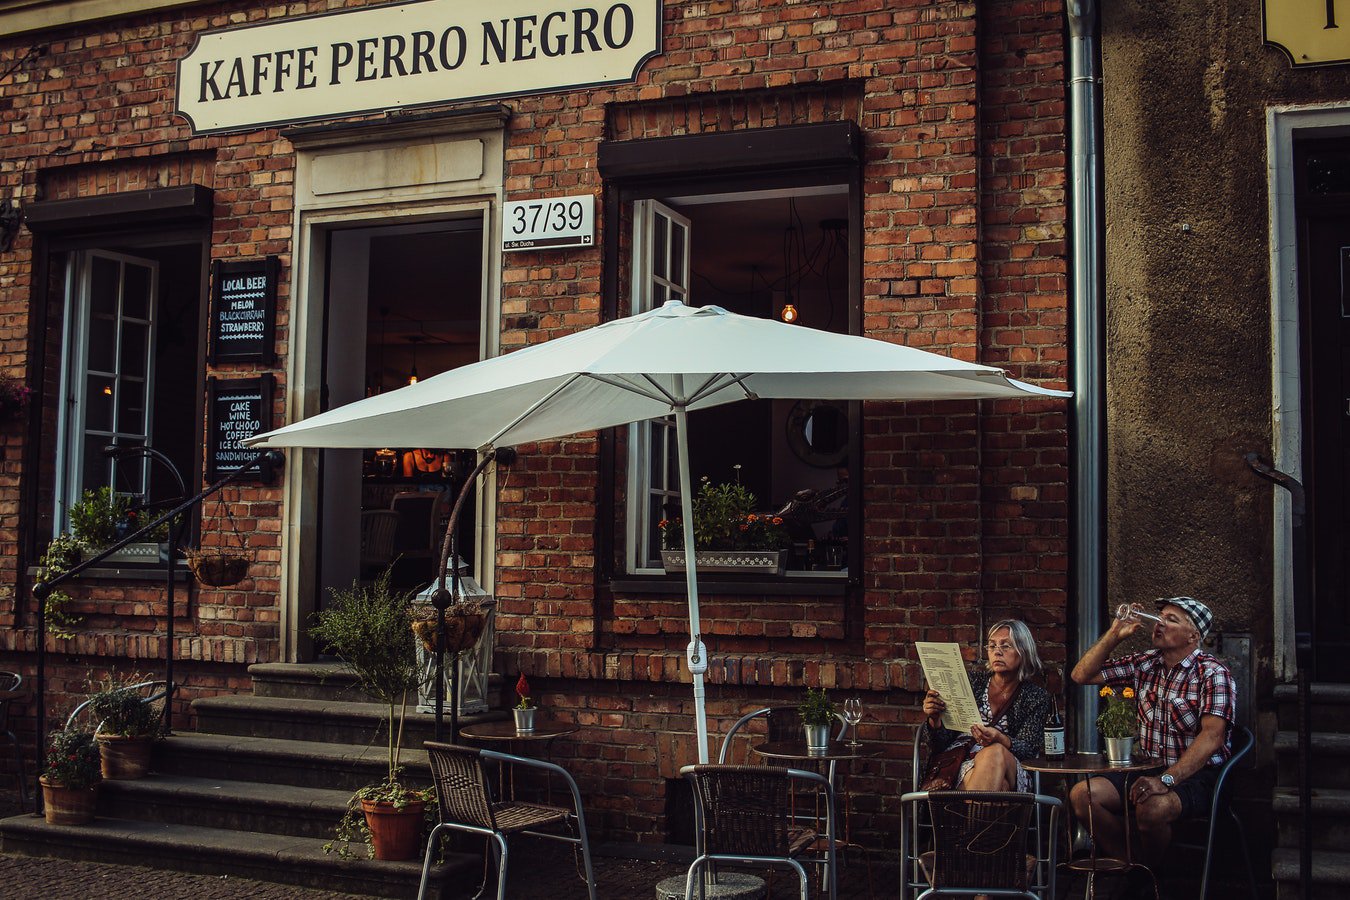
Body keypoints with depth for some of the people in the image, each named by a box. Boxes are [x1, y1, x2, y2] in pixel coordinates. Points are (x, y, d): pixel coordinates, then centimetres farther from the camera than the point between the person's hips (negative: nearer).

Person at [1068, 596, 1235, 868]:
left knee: (1151, 808, -35)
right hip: (1148, 772, 6)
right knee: (1081, 795, -15)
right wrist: (1114, 634, -1)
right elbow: (1081, 676, 12)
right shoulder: (1145, 664, 11)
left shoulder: (1213, 673, -8)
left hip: (1198, 776, -6)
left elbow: (1212, 735, -22)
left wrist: (1166, 780, -32)